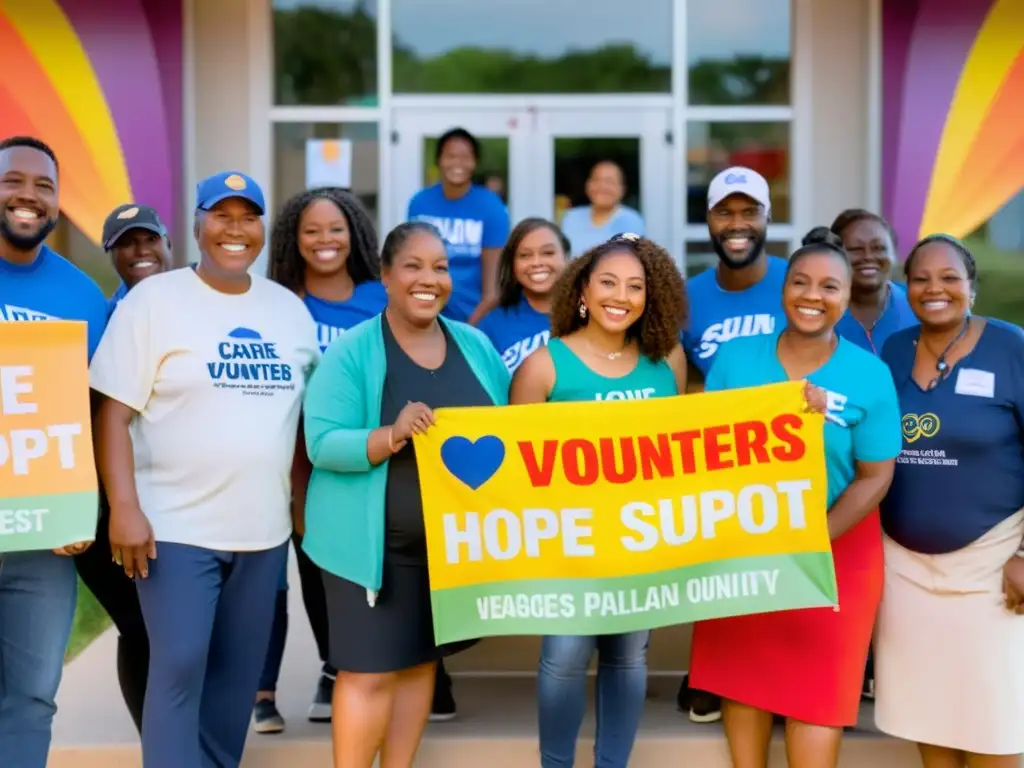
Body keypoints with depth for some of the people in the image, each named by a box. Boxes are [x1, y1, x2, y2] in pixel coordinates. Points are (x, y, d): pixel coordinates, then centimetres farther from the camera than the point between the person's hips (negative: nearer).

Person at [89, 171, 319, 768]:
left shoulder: (290, 308, 10)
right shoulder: (154, 299, -4)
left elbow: (305, 413, 17)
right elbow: (114, 412, -9)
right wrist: (124, 507, -17)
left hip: (264, 529, 5)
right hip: (175, 526, -5)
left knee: (239, 674, 12)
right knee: (179, 668, -8)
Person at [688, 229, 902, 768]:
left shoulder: (870, 376, -9)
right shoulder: (734, 357, -3)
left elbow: (874, 478, -8)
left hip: (834, 551, -2)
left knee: (816, 687, 2)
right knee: (743, 674, 10)